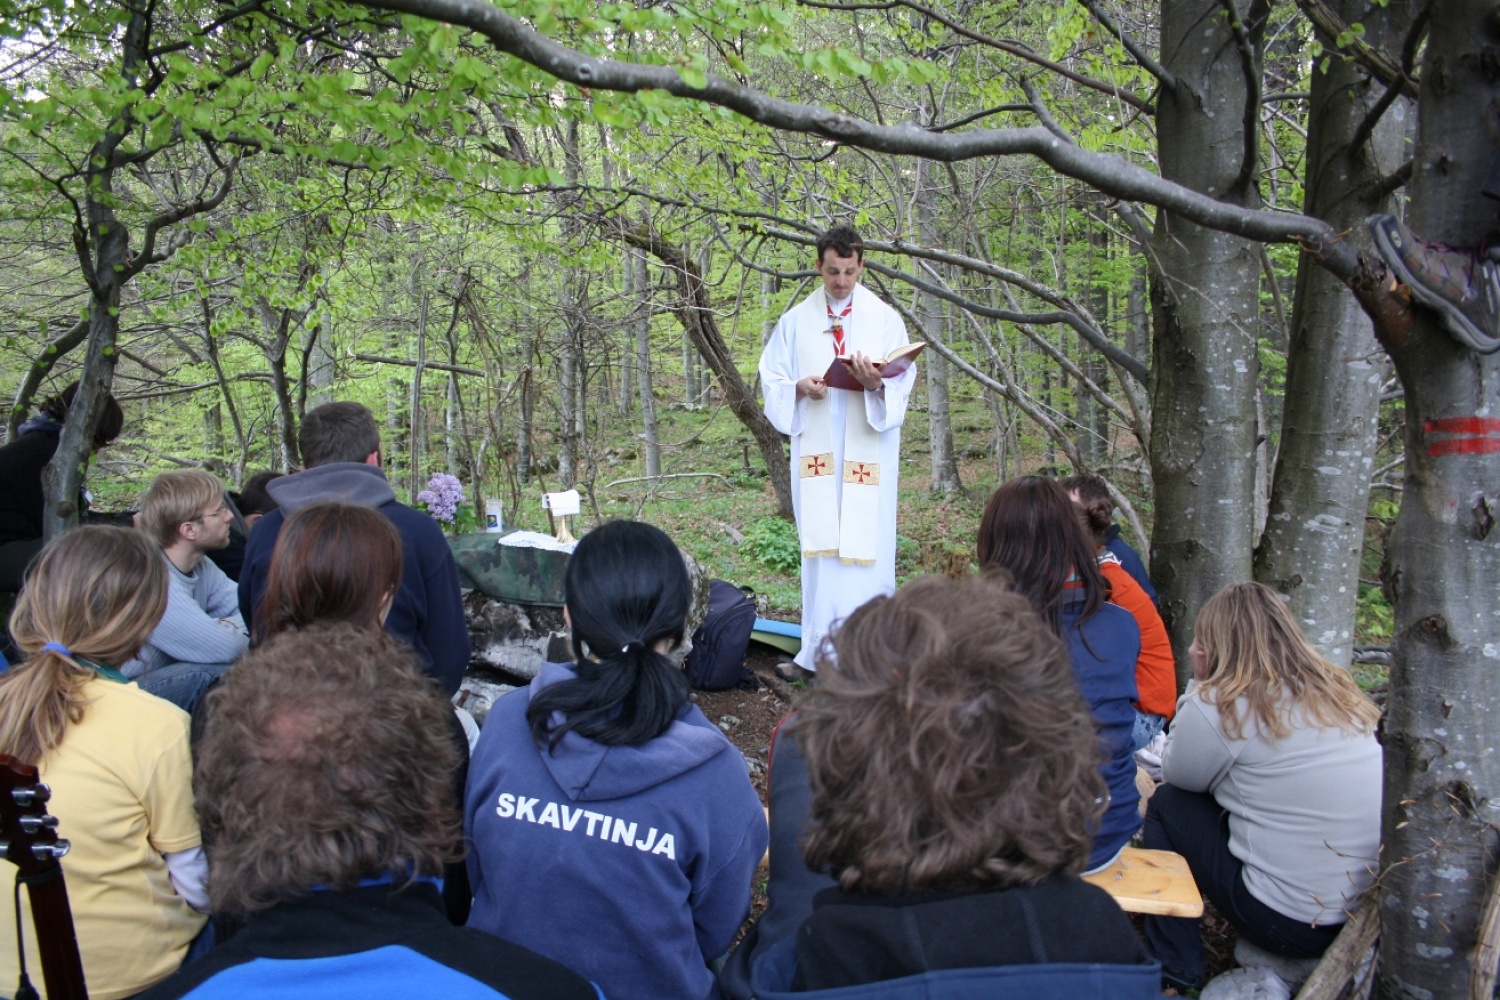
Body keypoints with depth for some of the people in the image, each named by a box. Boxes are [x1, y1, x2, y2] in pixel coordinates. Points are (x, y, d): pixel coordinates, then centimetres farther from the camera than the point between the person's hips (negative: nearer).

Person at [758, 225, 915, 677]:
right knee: (820, 544, 3)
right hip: (815, 449, 2)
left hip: (867, 450, -1)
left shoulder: (885, 319, 4)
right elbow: (772, 376, 9)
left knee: (865, 544, -3)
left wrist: (877, 384, -23)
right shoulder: (796, 320, 10)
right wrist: (799, 388, -13)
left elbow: (903, 381, -1)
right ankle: (819, 648, 10)